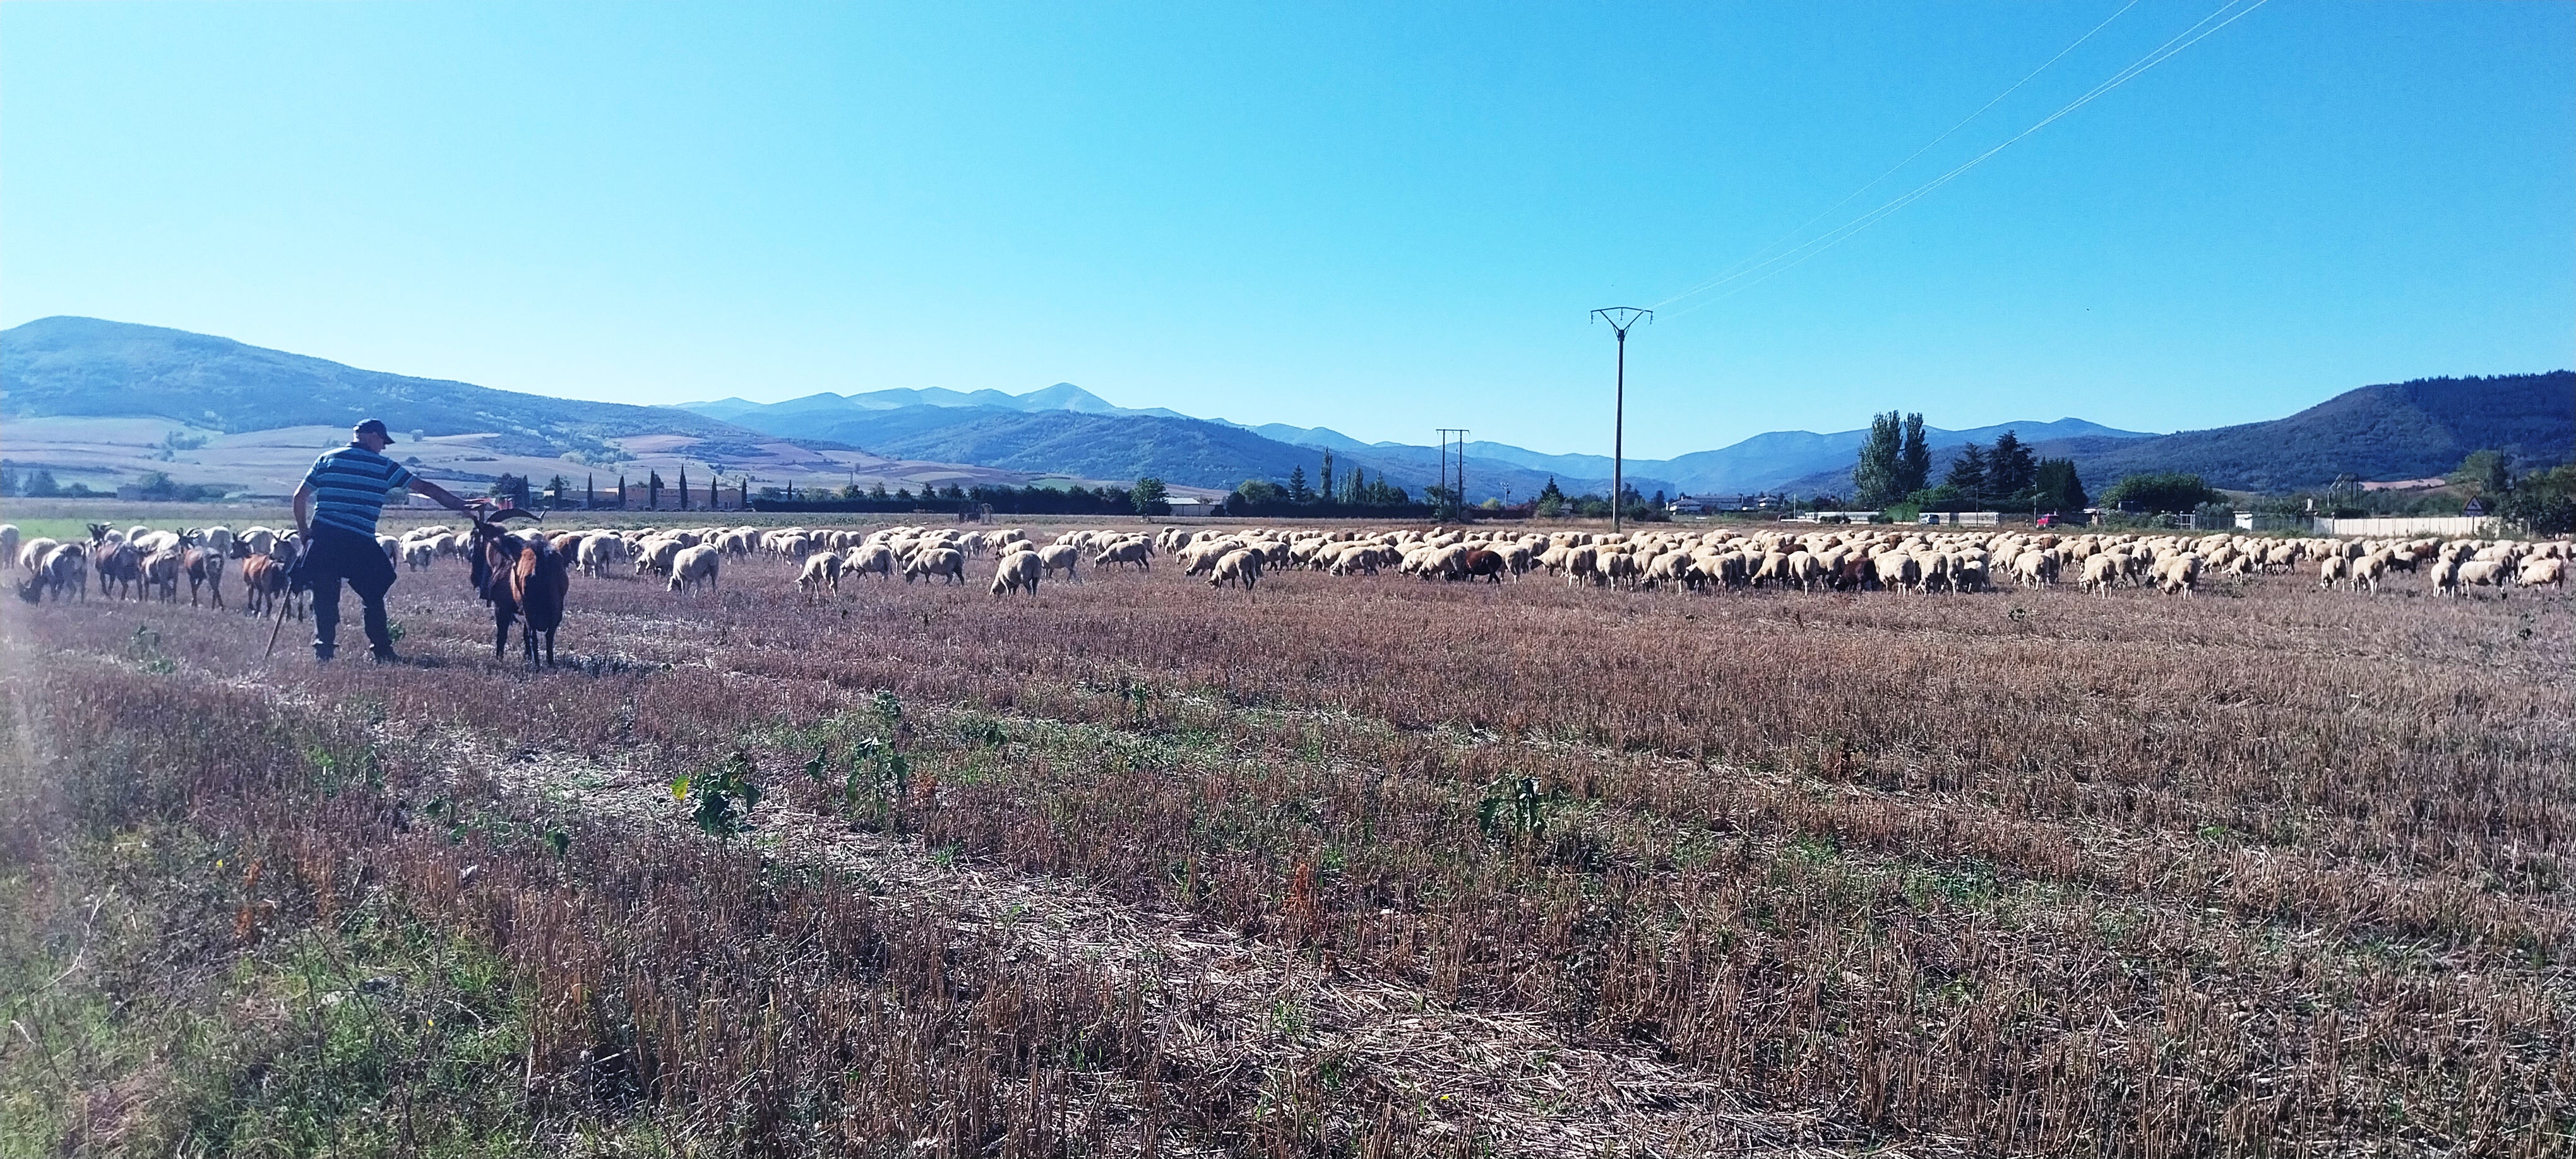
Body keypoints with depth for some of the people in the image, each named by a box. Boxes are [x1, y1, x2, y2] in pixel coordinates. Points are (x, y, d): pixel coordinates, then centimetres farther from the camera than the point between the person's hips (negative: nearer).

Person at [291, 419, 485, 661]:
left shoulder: (327, 459, 12)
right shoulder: (384, 467, 5)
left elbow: (300, 497, 11)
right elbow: (426, 488, 6)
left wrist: (303, 532, 20)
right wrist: (462, 505, 11)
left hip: (323, 539, 2)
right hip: (360, 542, -2)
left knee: (325, 597, 8)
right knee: (373, 596, 11)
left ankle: (324, 651, 5)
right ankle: (382, 650, 12)